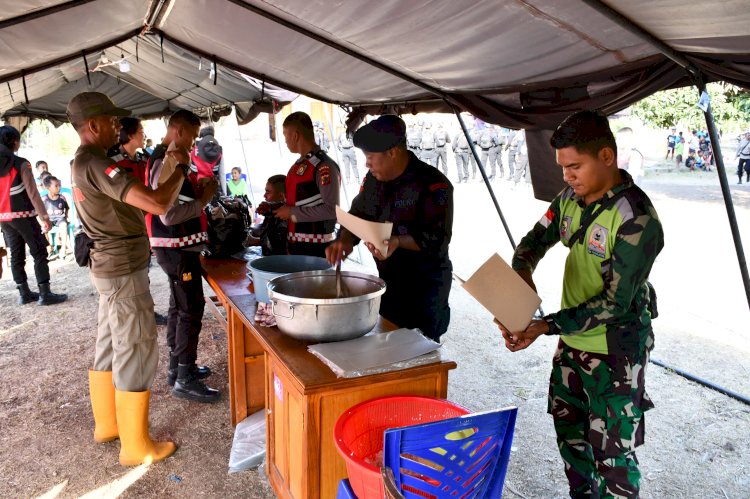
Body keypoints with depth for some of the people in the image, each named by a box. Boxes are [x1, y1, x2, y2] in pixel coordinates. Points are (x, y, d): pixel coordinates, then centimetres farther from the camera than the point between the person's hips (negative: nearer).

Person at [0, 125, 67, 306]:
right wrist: (44, 216, -10)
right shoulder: (20, 164, -11)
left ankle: (24, 293, 16)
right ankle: (45, 294, -3)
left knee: (16, 255, 11)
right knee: (39, 253, -1)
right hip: (22, 215, -6)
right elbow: (32, 193, -13)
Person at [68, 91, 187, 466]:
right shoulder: (96, 164, -22)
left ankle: (107, 424, 34)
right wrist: (181, 168, -15)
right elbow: (158, 204, -31)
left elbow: (130, 196, 21)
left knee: (109, 347, 19)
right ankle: (136, 446, 9)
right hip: (124, 270, -10)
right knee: (137, 353, -2)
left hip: (110, 267, 10)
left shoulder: (82, 162, 11)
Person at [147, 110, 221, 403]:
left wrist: (196, 190, 8)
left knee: (178, 307, 18)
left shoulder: (163, 158, 13)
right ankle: (184, 380, 3)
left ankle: (177, 367, 30)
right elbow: (169, 215, -26)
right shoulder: (168, 163, -20)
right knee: (191, 310, -5)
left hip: (174, 247, 11)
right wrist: (203, 199, -18)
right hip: (178, 248, -11)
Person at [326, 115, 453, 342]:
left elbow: (438, 239, -25)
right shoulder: (373, 179, 4)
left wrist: (399, 242, -40)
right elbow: (357, 215, 10)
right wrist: (346, 240, -11)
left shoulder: (433, 184, -19)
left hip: (425, 288, -7)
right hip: (388, 281, 7)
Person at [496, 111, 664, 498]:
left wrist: (547, 326, -28)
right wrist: (520, 277, -14)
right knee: (569, 431, 22)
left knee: (612, 452, 5)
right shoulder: (571, 199, -2)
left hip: (615, 352, -7)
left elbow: (616, 302, -23)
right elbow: (534, 242, 8)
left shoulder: (636, 219, -23)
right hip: (572, 342, 7)